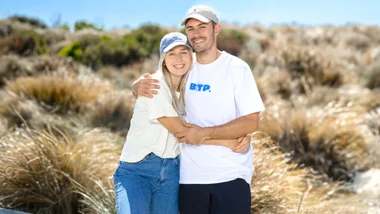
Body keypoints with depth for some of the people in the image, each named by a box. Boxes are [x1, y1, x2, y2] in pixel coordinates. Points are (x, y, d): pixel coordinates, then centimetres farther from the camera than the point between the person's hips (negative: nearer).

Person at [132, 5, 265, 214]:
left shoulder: (236, 68, -5)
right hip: (190, 176, 4)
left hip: (231, 175, -4)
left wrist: (205, 133, -18)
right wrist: (139, 86, -8)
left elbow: (251, 122, -11)